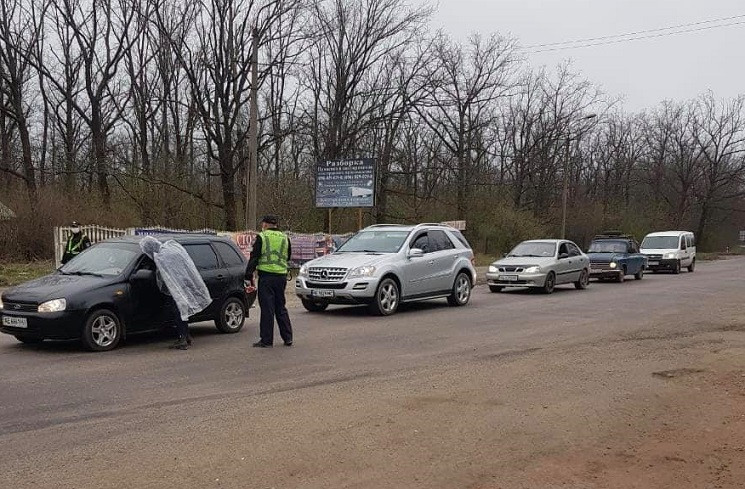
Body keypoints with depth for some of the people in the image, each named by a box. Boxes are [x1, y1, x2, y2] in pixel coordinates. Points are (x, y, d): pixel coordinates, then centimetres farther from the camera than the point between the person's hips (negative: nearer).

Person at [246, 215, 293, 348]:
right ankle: (288, 338, 16)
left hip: (266, 276, -4)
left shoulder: (261, 237, -3)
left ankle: (266, 341, 2)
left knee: (267, 309, -1)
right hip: (281, 276, 5)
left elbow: (254, 257, -5)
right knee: (281, 308, 15)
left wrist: (249, 275, -2)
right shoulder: (285, 238, 10)